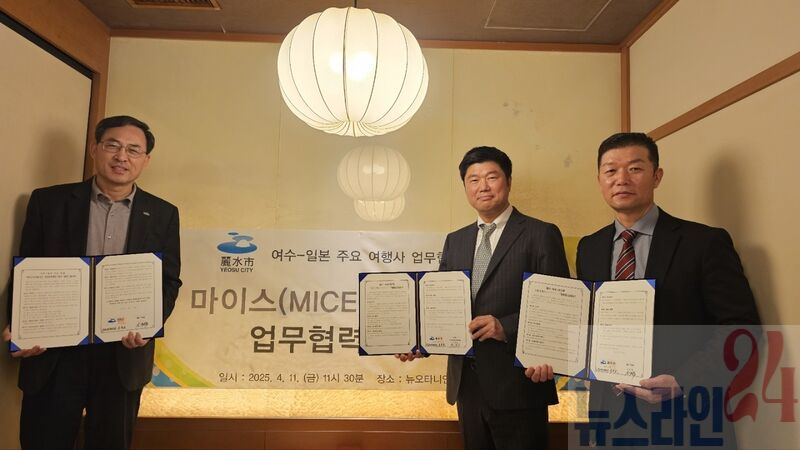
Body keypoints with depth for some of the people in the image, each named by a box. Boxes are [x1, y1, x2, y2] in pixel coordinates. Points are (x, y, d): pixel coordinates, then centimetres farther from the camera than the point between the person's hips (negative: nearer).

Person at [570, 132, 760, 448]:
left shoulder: (705, 242, -8)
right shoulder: (589, 248, 6)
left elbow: (740, 328, -11)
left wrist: (682, 382, -23)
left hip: (684, 419, -4)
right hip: (611, 413, 4)